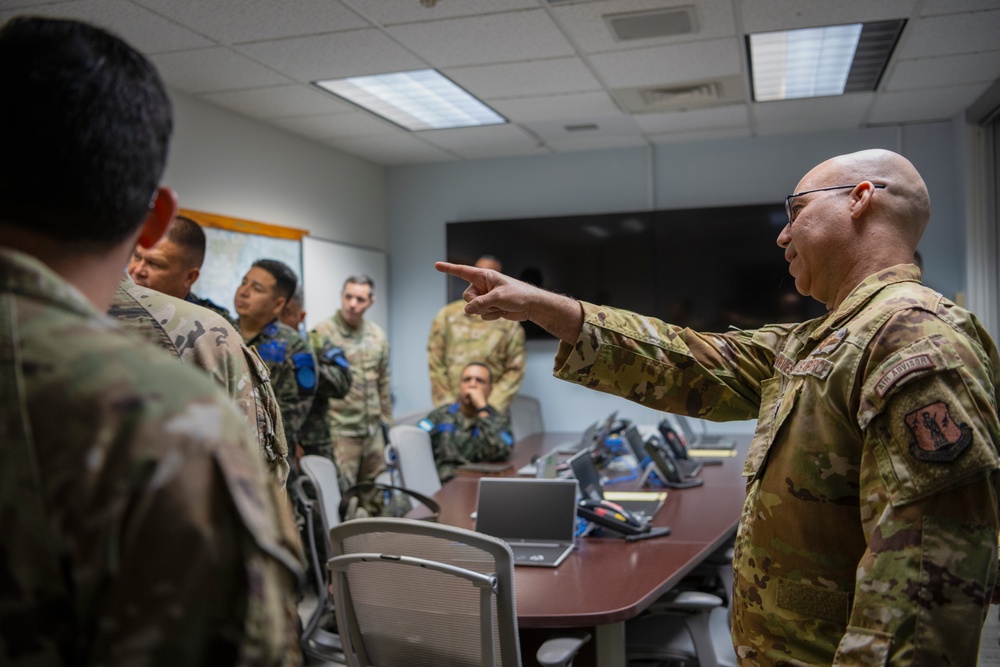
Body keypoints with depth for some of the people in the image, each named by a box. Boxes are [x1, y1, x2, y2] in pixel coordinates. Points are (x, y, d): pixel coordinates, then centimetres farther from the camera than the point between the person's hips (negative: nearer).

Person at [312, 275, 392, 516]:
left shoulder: (378, 336, 11)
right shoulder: (322, 334, -7)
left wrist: (385, 421, 17)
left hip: (373, 432, 6)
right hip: (339, 433, -6)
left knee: (373, 501, 13)